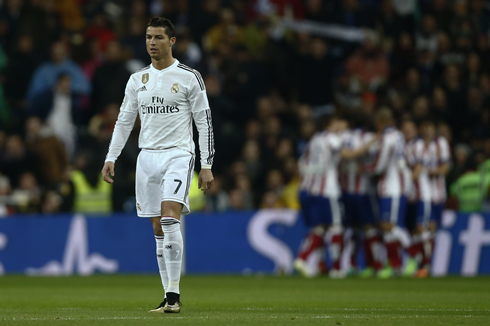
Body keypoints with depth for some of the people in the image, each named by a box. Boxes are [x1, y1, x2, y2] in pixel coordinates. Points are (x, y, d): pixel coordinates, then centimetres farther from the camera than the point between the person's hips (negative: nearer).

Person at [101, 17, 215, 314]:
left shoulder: (189, 77, -1)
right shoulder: (137, 80, 12)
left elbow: (204, 123, -1)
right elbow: (124, 122, 17)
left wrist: (207, 166, -6)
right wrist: (110, 159, 8)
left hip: (178, 154, -5)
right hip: (148, 156, 5)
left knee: (170, 218, -22)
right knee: (159, 230, 4)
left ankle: (173, 294, -23)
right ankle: (170, 298, 8)